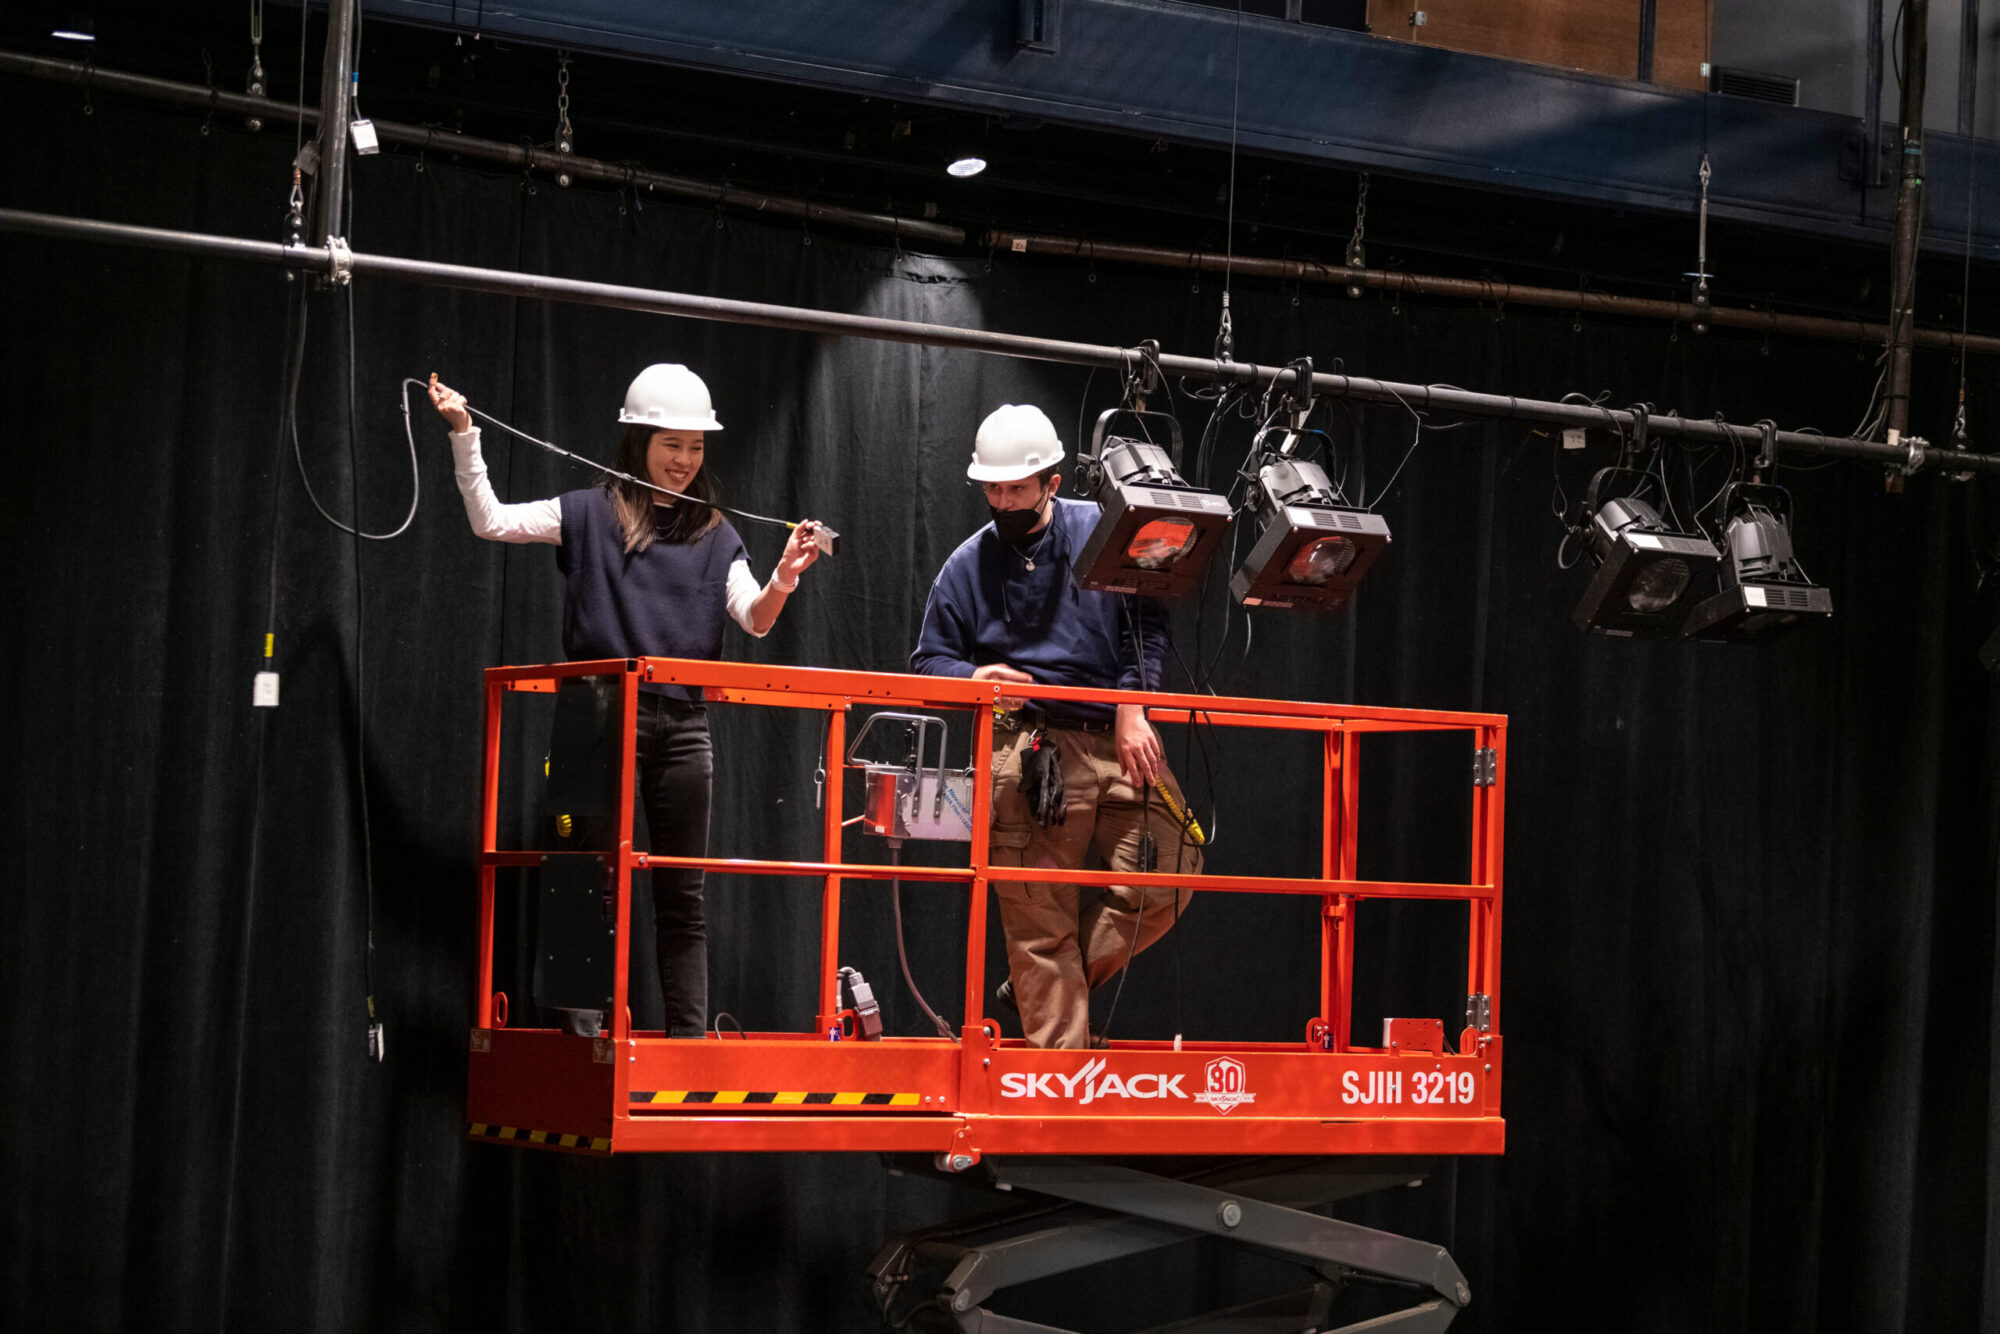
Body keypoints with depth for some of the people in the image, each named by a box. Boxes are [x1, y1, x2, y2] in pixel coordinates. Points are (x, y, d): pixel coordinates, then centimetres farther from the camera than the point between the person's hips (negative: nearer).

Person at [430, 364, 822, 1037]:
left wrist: (783, 578, -18)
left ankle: (691, 1039, 9)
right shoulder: (590, 514, 6)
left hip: (682, 726, 3)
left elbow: (754, 619, 3)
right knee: (591, 880, -5)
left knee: (683, 896, 6)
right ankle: (579, 1029, -2)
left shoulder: (714, 537, 14)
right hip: (601, 720, -3)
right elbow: (492, 521, -1)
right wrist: (464, 435, -7)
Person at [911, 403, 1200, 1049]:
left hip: (1120, 739, 1)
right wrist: (974, 676, -8)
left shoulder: (1102, 530, 8)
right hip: (1031, 748, -1)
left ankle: (1040, 987, 10)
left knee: (1168, 874, -7)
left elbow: (1147, 621, 7)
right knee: (1039, 918, -5)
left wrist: (1132, 710, -4)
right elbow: (929, 659, 15)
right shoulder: (967, 565, 9)